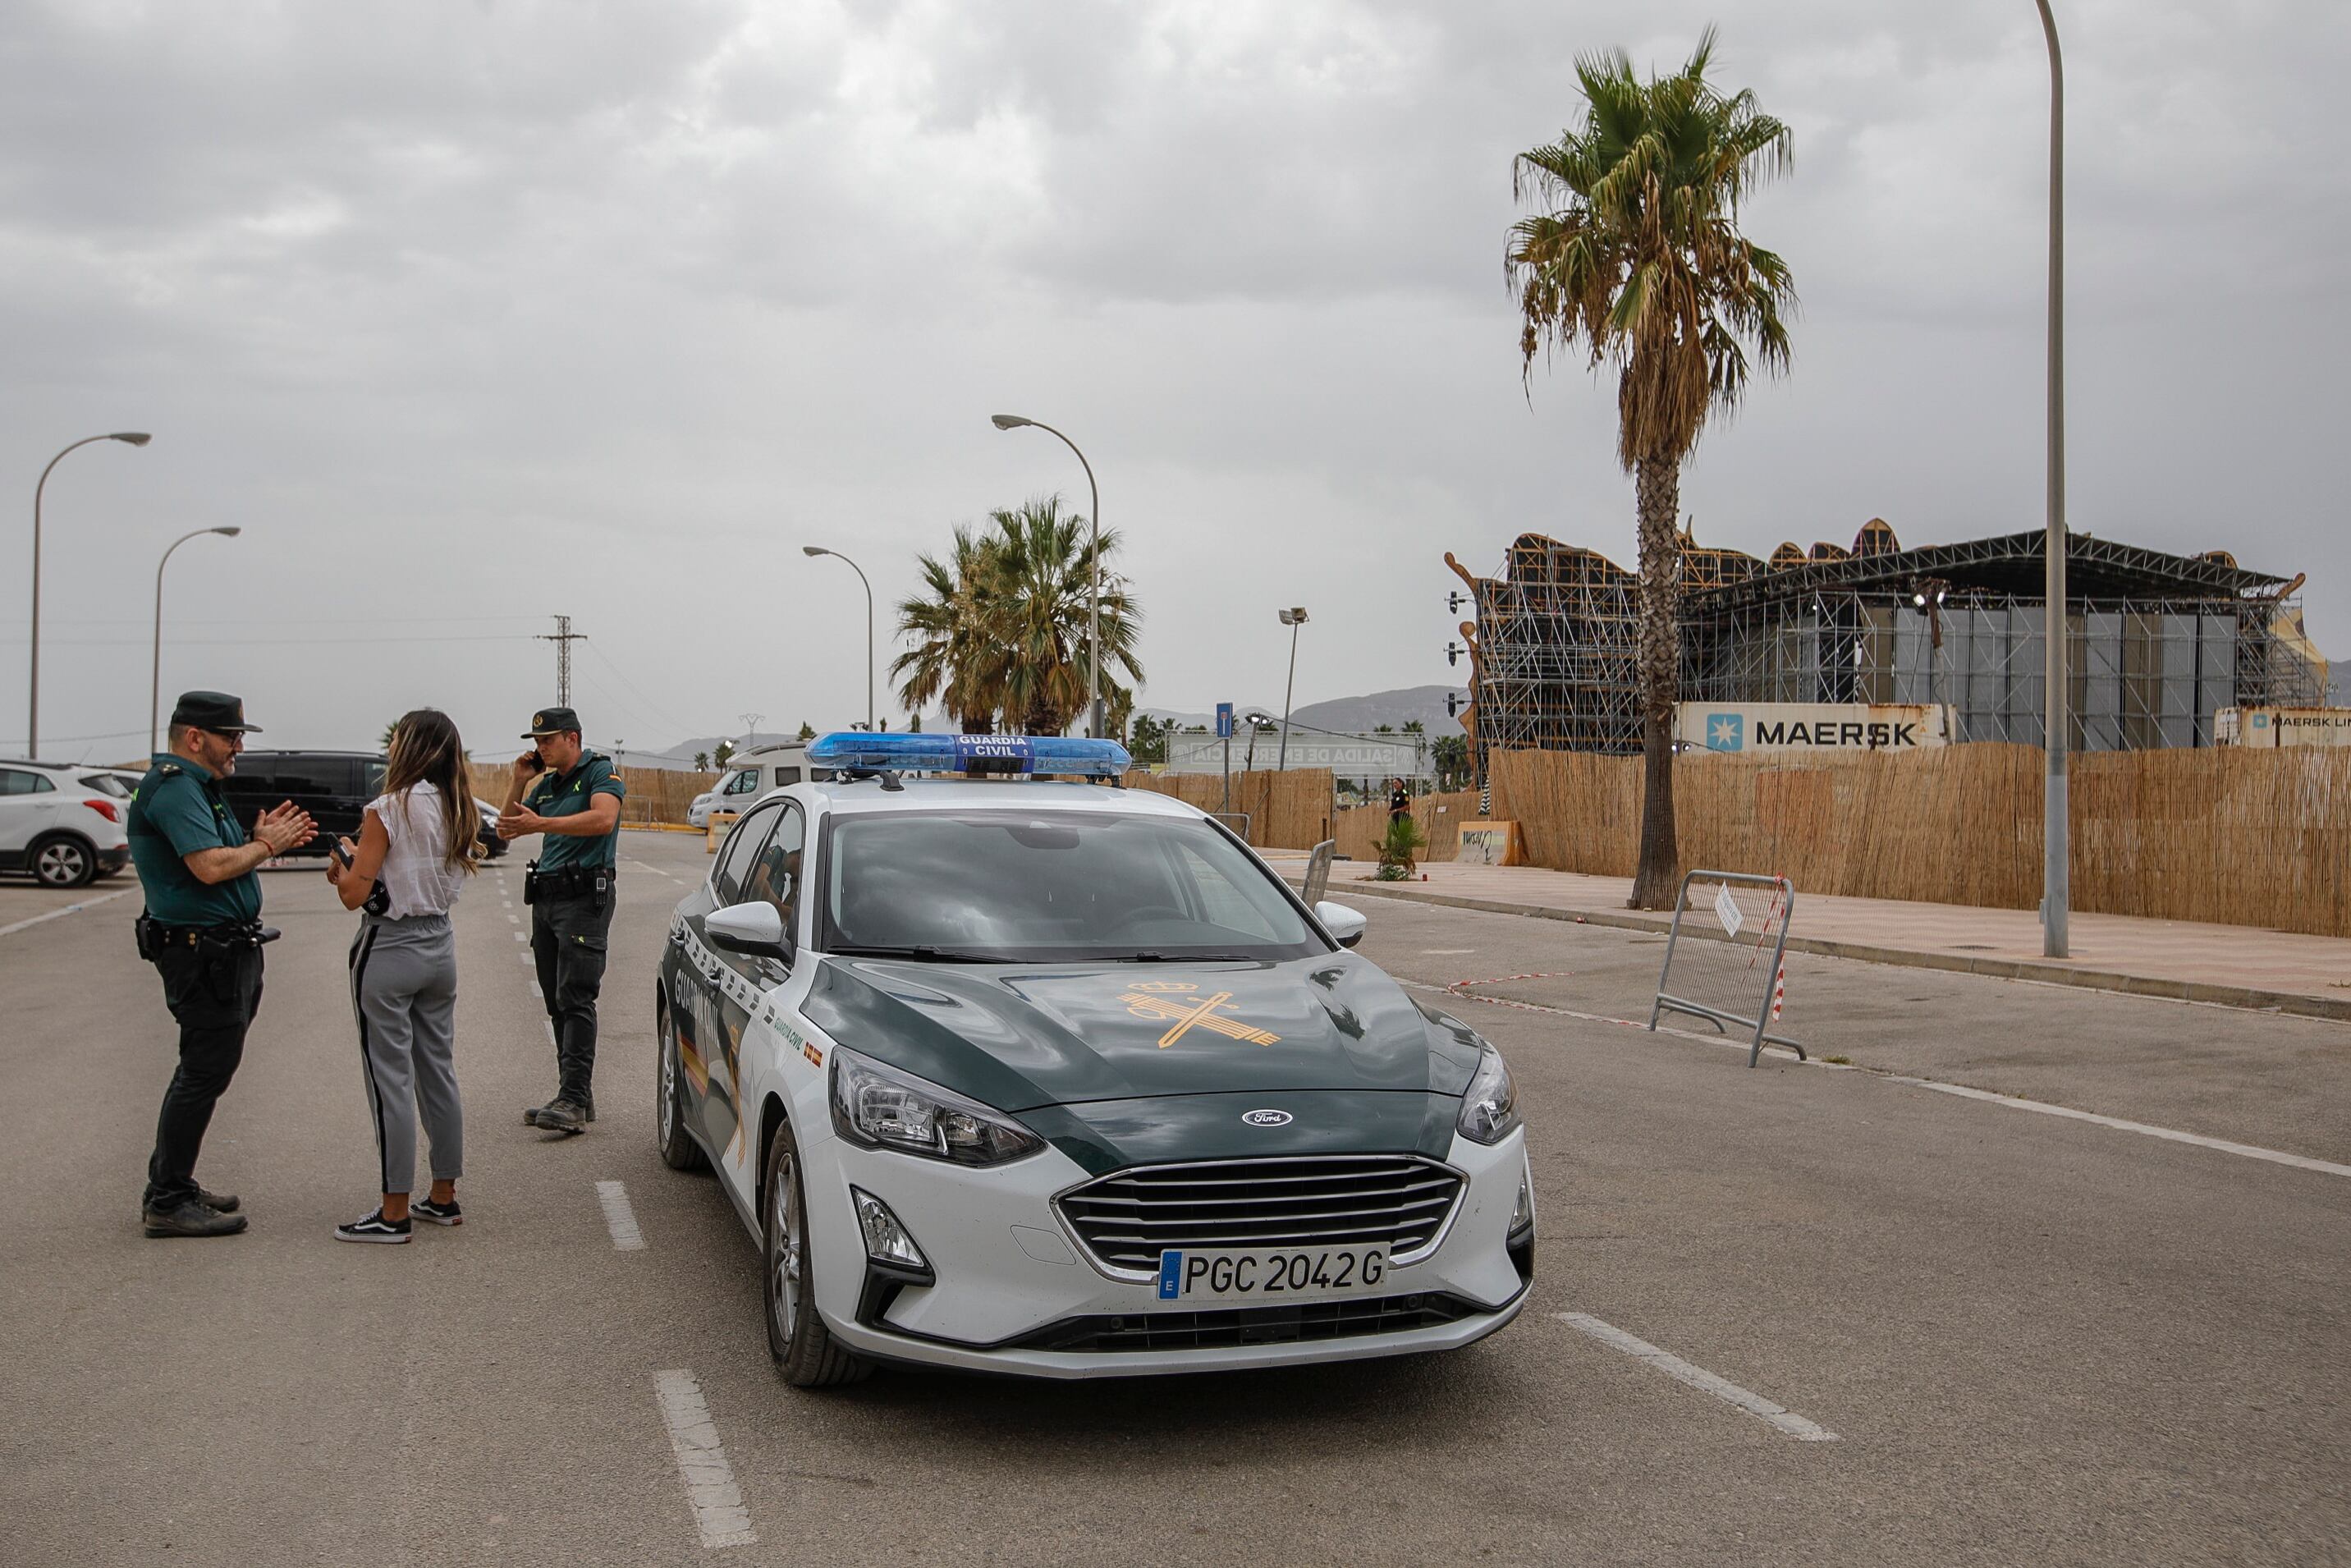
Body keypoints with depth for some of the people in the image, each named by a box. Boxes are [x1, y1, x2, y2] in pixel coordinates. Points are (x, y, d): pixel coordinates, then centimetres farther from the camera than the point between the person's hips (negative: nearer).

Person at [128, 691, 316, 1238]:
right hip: (202, 953, -11)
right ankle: (167, 1203, 1)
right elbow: (210, 867, -27)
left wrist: (264, 838, 3)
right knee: (204, 1074, -6)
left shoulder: (197, 785, 18)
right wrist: (267, 844, -12)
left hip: (228, 951, 11)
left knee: (203, 1071, 17)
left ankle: (170, 1187, 26)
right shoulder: (173, 787, -16)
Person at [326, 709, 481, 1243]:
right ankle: (444, 1198, 21)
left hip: (388, 952, -7)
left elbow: (354, 894, -14)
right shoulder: (458, 812, 6)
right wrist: (365, 857, 11)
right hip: (440, 947, 7)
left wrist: (345, 860, 5)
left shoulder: (389, 810, -15)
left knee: (390, 1079, -2)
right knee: (438, 1072, 14)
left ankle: (394, 1213, 1)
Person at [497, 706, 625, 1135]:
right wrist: (519, 781, 9)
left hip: (584, 895, -8)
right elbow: (506, 829, 22)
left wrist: (541, 824, -26)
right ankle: (577, 1097, 11)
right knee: (557, 1003, 7)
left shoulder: (600, 771, -4)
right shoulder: (546, 784, 20)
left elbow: (603, 819, -23)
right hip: (545, 897, 8)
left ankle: (573, 1102, -19)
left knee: (575, 999, -14)